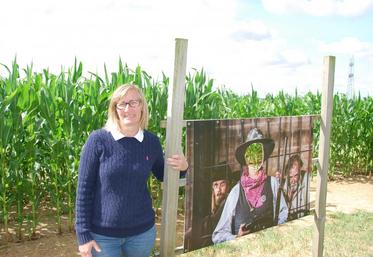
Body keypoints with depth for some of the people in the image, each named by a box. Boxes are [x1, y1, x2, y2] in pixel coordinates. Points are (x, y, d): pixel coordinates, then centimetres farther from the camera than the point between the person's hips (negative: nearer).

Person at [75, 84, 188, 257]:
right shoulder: (98, 140, -12)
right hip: (102, 233, -3)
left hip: (142, 231, 3)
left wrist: (181, 168, -7)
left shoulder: (152, 141, -3)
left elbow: (162, 175, 14)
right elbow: (84, 189, -8)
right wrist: (83, 235, -9)